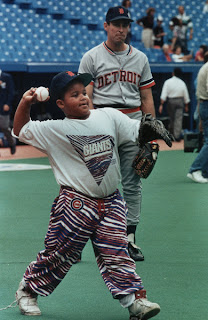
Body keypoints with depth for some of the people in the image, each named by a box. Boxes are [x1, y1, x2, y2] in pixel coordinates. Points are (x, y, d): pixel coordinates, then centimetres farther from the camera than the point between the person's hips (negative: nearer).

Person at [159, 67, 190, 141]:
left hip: (171, 101, 0)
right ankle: (177, 136, -8)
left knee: (172, 118, 15)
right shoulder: (182, 83, 0)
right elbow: (186, 96, 6)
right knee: (179, 119, -1)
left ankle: (171, 134, 24)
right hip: (180, 101, 0)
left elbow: (164, 94, -12)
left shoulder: (168, 82, -6)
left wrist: (161, 105, -11)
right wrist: (186, 106, 18)